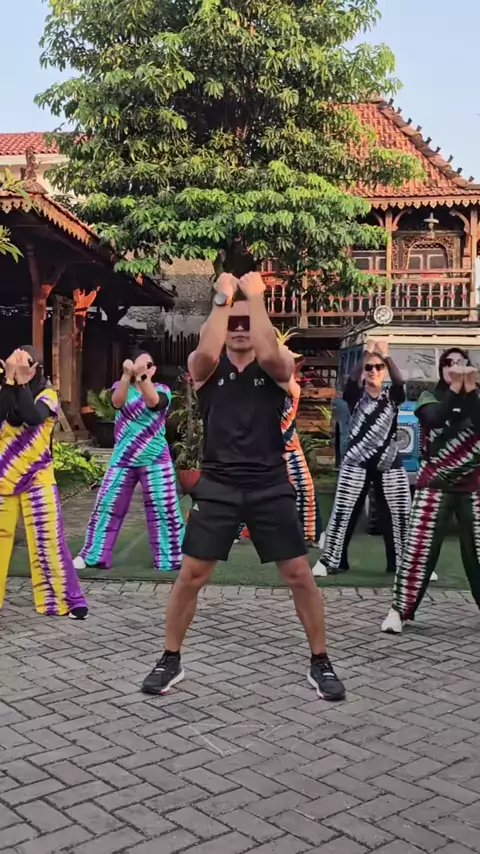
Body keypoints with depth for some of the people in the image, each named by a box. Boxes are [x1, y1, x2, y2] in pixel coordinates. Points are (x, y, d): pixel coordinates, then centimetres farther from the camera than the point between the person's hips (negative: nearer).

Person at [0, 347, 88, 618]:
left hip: (37, 478, -3)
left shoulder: (47, 395, -4)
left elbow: (33, 417, -25)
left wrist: (22, 382, -24)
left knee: (47, 540, -4)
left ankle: (65, 600, 3)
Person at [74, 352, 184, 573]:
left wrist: (142, 376, -38)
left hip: (154, 460, -1)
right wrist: (127, 375, -35)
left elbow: (154, 402, -23)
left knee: (163, 509, 0)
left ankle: (171, 558, 12)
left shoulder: (162, 390, 1)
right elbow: (117, 402, -20)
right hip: (123, 459, 2)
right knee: (107, 506, 4)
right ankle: (92, 556, 15)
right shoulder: (122, 387, 5)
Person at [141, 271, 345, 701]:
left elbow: (267, 352, -24)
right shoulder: (206, 365, 2)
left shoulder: (279, 364, 1)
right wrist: (223, 298, -17)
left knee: (300, 575, 2)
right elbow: (206, 350, -23)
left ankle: (320, 663, 19)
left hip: (270, 485, 0)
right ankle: (170, 660, 22)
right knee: (191, 575, 3)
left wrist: (256, 297, -17)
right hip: (218, 485, 1)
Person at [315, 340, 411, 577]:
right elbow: (352, 379, -18)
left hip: (389, 464, 2)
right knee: (344, 513, -1)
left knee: (399, 514, 3)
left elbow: (399, 381, -14)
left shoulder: (392, 396, 7)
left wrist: (387, 357, -28)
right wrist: (365, 356, -30)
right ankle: (332, 561, 8)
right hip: (356, 464, -2)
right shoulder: (356, 395, 4)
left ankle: (402, 562, 14)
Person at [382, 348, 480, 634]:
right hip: (436, 485, -2)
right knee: (419, 548, -7)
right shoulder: (430, 397, 5)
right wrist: (455, 388, -18)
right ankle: (400, 610, 0)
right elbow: (434, 420, -17)